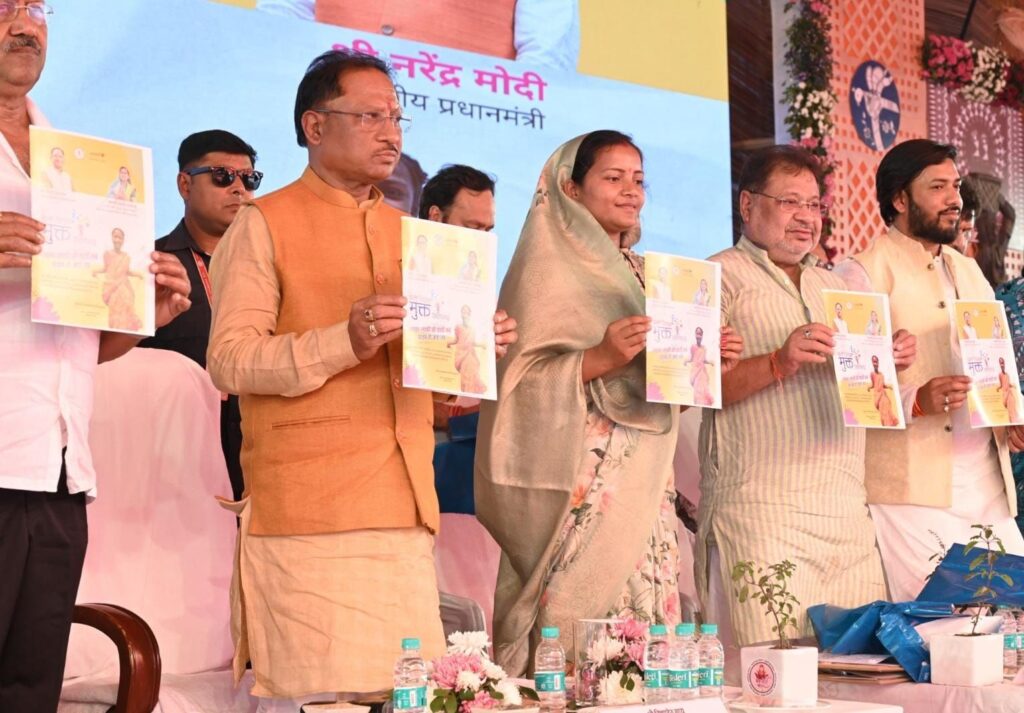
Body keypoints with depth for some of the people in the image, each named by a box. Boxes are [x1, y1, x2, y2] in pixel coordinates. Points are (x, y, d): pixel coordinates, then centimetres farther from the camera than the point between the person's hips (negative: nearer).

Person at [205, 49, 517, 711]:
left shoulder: (408, 232, 23)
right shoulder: (265, 224, 2)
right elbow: (229, 360, -9)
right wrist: (345, 340, -20)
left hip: (405, 508, 6)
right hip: (307, 514, -6)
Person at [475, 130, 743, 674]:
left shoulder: (635, 272, 18)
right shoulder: (550, 267, -3)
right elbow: (523, 378, -12)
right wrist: (600, 358, -23)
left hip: (642, 482, 7)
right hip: (581, 483, -7)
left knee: (647, 621, 3)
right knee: (579, 617, -11)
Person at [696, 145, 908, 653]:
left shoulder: (832, 286, 24)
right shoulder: (721, 278, 1)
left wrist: (887, 362, 8)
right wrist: (779, 363, -22)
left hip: (848, 510, 7)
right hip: (762, 511, -7)